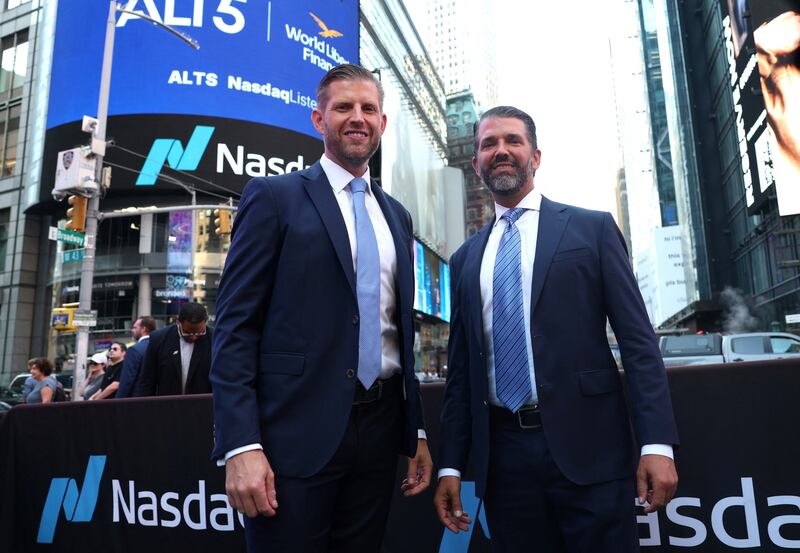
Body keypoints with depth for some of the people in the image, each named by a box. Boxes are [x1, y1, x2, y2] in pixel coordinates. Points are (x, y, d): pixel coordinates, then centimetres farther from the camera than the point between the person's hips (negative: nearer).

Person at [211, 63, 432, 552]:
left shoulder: (397, 215, 14)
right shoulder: (274, 197, -2)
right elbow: (235, 327, -7)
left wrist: (416, 431, 13)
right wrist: (240, 445, -15)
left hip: (380, 432, 5)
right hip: (297, 435, -5)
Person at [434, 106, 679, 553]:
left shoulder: (592, 228, 3)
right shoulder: (466, 259, 11)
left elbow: (638, 341, -2)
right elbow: (461, 366, 11)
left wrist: (658, 443, -10)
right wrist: (451, 465, 9)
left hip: (587, 446, -2)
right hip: (502, 453, 3)